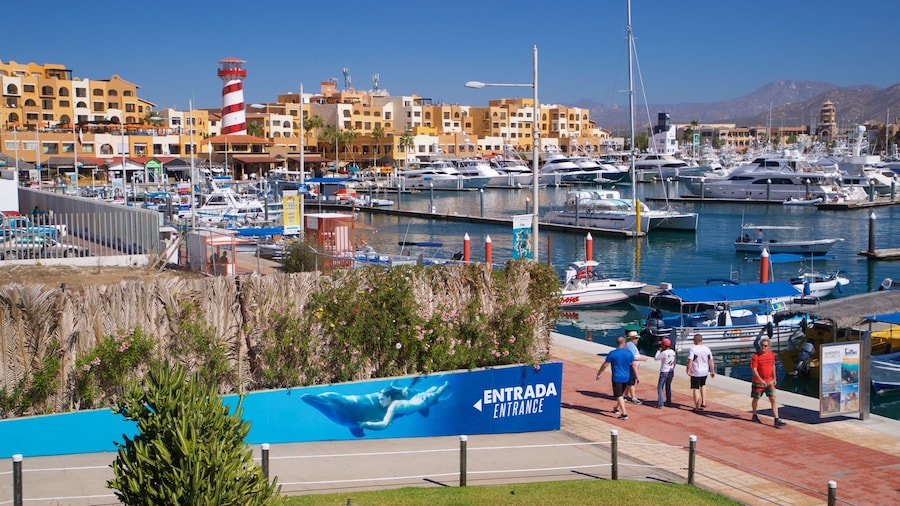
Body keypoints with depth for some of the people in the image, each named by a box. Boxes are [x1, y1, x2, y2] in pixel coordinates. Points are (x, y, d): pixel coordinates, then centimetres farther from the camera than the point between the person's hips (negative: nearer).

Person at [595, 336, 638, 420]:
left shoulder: (612, 353, -10)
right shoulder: (629, 353, -3)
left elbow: (605, 365, -6)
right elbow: (634, 365, -4)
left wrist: (598, 374, 5)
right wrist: (637, 377, 4)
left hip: (617, 378, -4)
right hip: (626, 378, 4)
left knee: (619, 396, -3)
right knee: (621, 394, 23)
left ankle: (624, 413, -12)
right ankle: (617, 408, 39)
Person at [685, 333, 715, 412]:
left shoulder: (692, 349, -15)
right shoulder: (707, 349, 0)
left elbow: (690, 361, -23)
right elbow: (711, 361, 4)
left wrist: (688, 370, -17)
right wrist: (712, 371, 12)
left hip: (695, 373, -5)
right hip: (705, 372, 5)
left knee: (696, 389, 4)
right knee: (703, 385, 29)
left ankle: (697, 407, 7)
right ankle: (703, 403, 24)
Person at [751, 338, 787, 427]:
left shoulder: (772, 355, 2)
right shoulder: (756, 356, -15)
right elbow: (754, 370, -19)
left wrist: (774, 378, 19)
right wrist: (761, 380, -29)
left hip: (769, 381, 4)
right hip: (758, 382, -4)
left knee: (773, 399, -5)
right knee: (756, 399, 12)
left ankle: (777, 420, -7)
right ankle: (754, 416, 32)